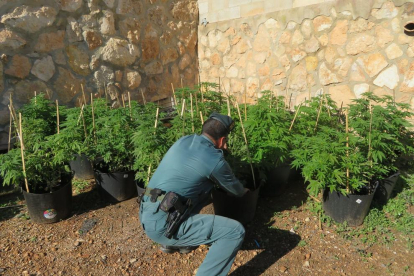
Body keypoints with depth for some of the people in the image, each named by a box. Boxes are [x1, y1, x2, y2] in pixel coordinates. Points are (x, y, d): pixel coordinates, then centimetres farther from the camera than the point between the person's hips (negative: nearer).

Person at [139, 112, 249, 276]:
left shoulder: (184, 140, 10)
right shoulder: (215, 160, -10)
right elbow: (234, 188, 12)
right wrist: (243, 192, 34)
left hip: (146, 216, 9)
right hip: (163, 224, -8)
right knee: (236, 231, -9)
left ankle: (172, 243, 33)